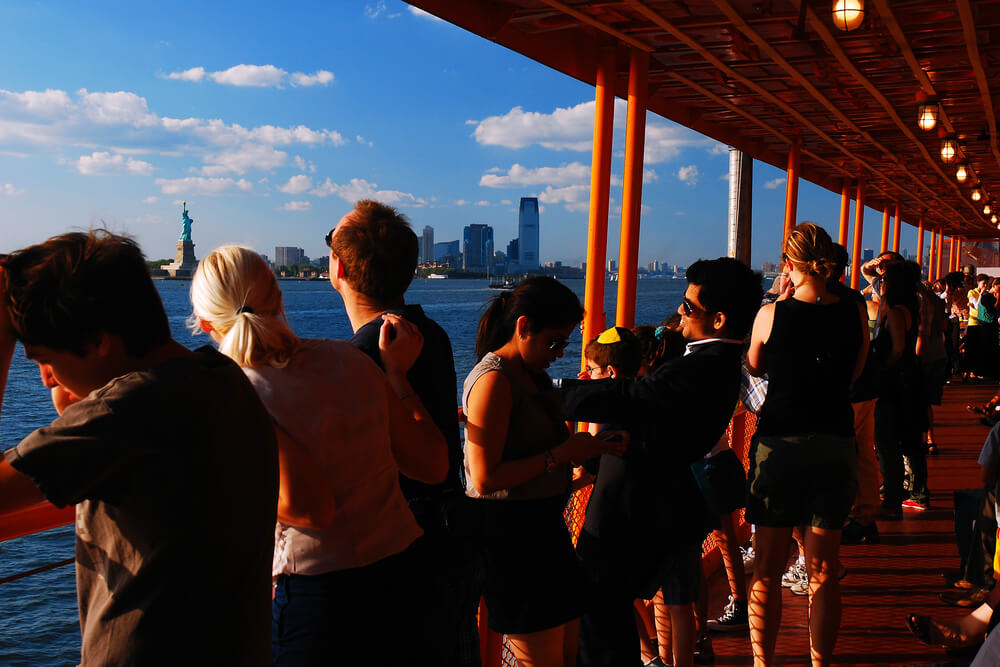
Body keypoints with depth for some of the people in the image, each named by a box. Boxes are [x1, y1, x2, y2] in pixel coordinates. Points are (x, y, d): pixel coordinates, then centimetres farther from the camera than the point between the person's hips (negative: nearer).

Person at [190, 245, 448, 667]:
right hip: (400, 576, 5)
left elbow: (311, 509, -24)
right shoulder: (349, 358, -1)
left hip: (315, 594, -5)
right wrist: (397, 373, 9)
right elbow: (434, 466, 2)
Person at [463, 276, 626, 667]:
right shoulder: (494, 380, -17)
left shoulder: (532, 374, 11)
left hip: (545, 525, 9)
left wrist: (592, 447, 6)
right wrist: (562, 454, -19)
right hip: (512, 535, -9)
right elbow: (485, 478, -23)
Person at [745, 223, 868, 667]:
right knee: (823, 572, 11)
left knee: (767, 570, 10)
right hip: (836, 445, 2)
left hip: (780, 444, -2)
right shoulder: (854, 315, -3)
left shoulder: (772, 315, -9)